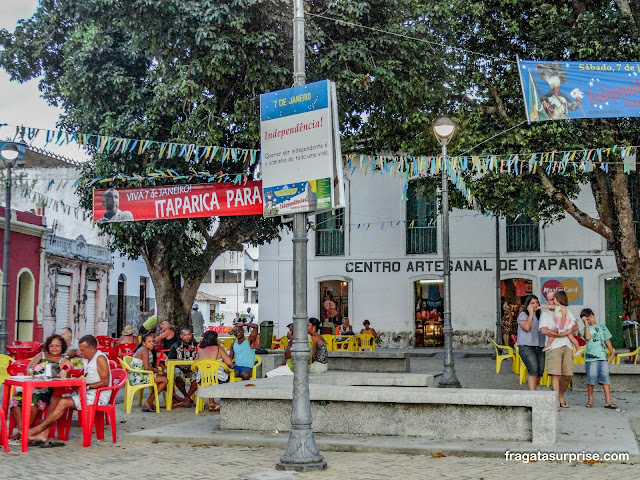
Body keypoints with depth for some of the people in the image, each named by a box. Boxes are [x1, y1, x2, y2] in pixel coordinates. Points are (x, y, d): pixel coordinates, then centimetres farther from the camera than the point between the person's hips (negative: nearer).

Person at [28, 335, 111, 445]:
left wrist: (86, 386, -24)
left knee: (64, 403, -21)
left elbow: (105, 382, -20)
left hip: (99, 396, -9)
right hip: (85, 393, 9)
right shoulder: (85, 356, 11)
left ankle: (38, 429, -11)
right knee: (56, 399, -2)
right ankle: (44, 434, -10)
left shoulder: (100, 358, -14)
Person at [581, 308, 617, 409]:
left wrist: (611, 354, 14)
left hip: (603, 356, 2)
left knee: (605, 377, -6)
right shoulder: (586, 328, 6)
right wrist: (586, 324, -10)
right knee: (591, 378, -1)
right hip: (591, 357, -2)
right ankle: (590, 400, 12)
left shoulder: (602, 327, 16)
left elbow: (607, 341, 19)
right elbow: (588, 337, -14)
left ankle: (608, 401, -8)